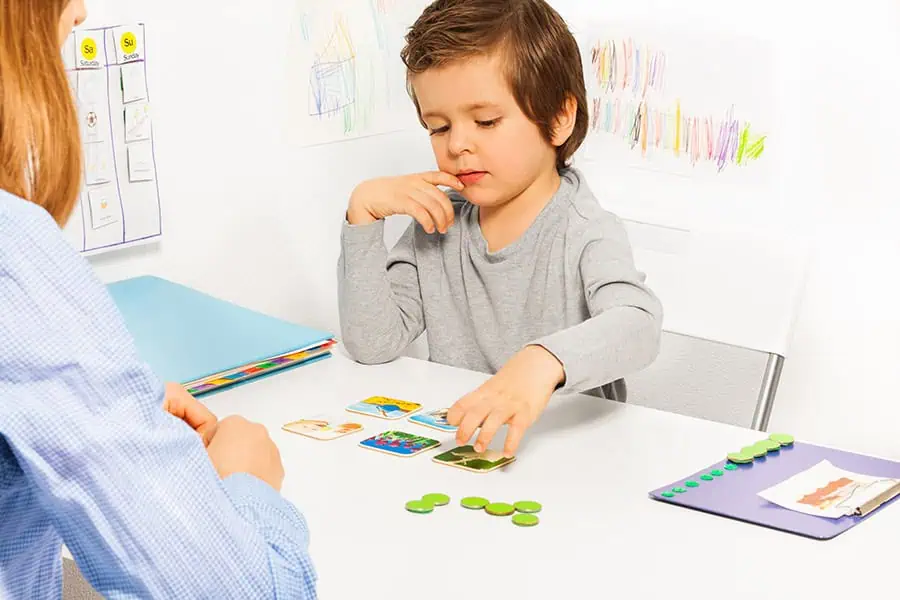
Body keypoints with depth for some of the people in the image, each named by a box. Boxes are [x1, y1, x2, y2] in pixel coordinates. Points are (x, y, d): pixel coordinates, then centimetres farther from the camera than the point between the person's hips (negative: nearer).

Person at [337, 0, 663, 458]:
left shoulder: (585, 235, -9)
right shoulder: (436, 226, 7)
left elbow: (638, 326, -28)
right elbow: (372, 344, 2)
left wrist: (545, 361, -47)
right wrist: (364, 216, -5)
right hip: (454, 451, 3)